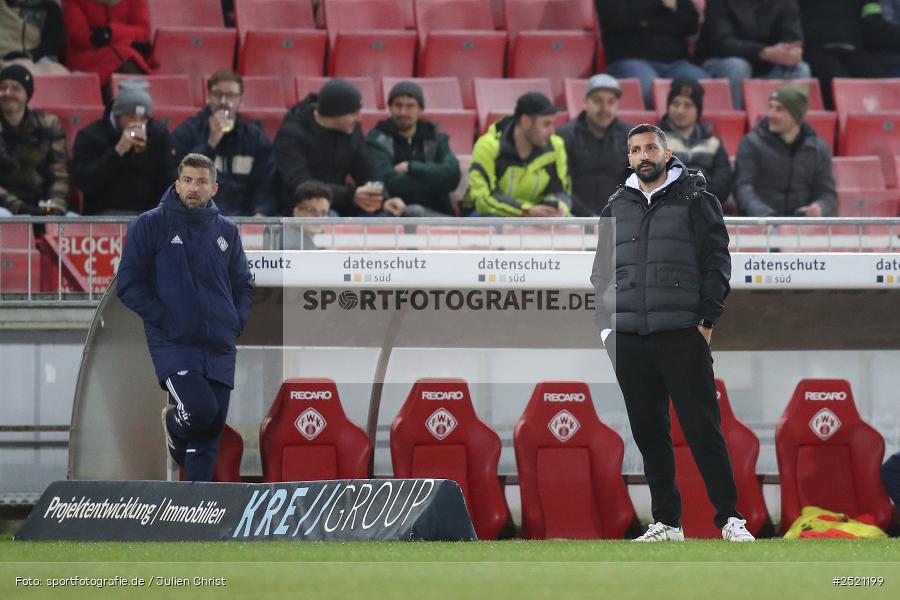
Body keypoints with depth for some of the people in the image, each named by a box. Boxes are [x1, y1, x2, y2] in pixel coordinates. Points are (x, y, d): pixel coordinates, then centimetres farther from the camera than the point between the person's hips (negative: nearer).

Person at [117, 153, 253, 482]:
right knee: (201, 410, -23)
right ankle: (173, 423, 12)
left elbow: (243, 284, 21)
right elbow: (129, 284, -3)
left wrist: (236, 322, 4)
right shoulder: (149, 225, -1)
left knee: (211, 430, 4)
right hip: (173, 344, -5)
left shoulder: (226, 231, 12)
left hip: (219, 347, 5)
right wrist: (163, 319, -12)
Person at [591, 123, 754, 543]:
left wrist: (706, 320, -8)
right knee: (649, 433, 5)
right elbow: (602, 270, 18)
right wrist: (607, 325, 7)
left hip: (683, 336, -4)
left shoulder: (694, 201, 3)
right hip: (629, 339, 4)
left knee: (702, 429, -7)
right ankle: (666, 522, 10)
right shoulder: (617, 207, 15)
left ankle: (730, 519, -4)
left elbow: (717, 261, 0)